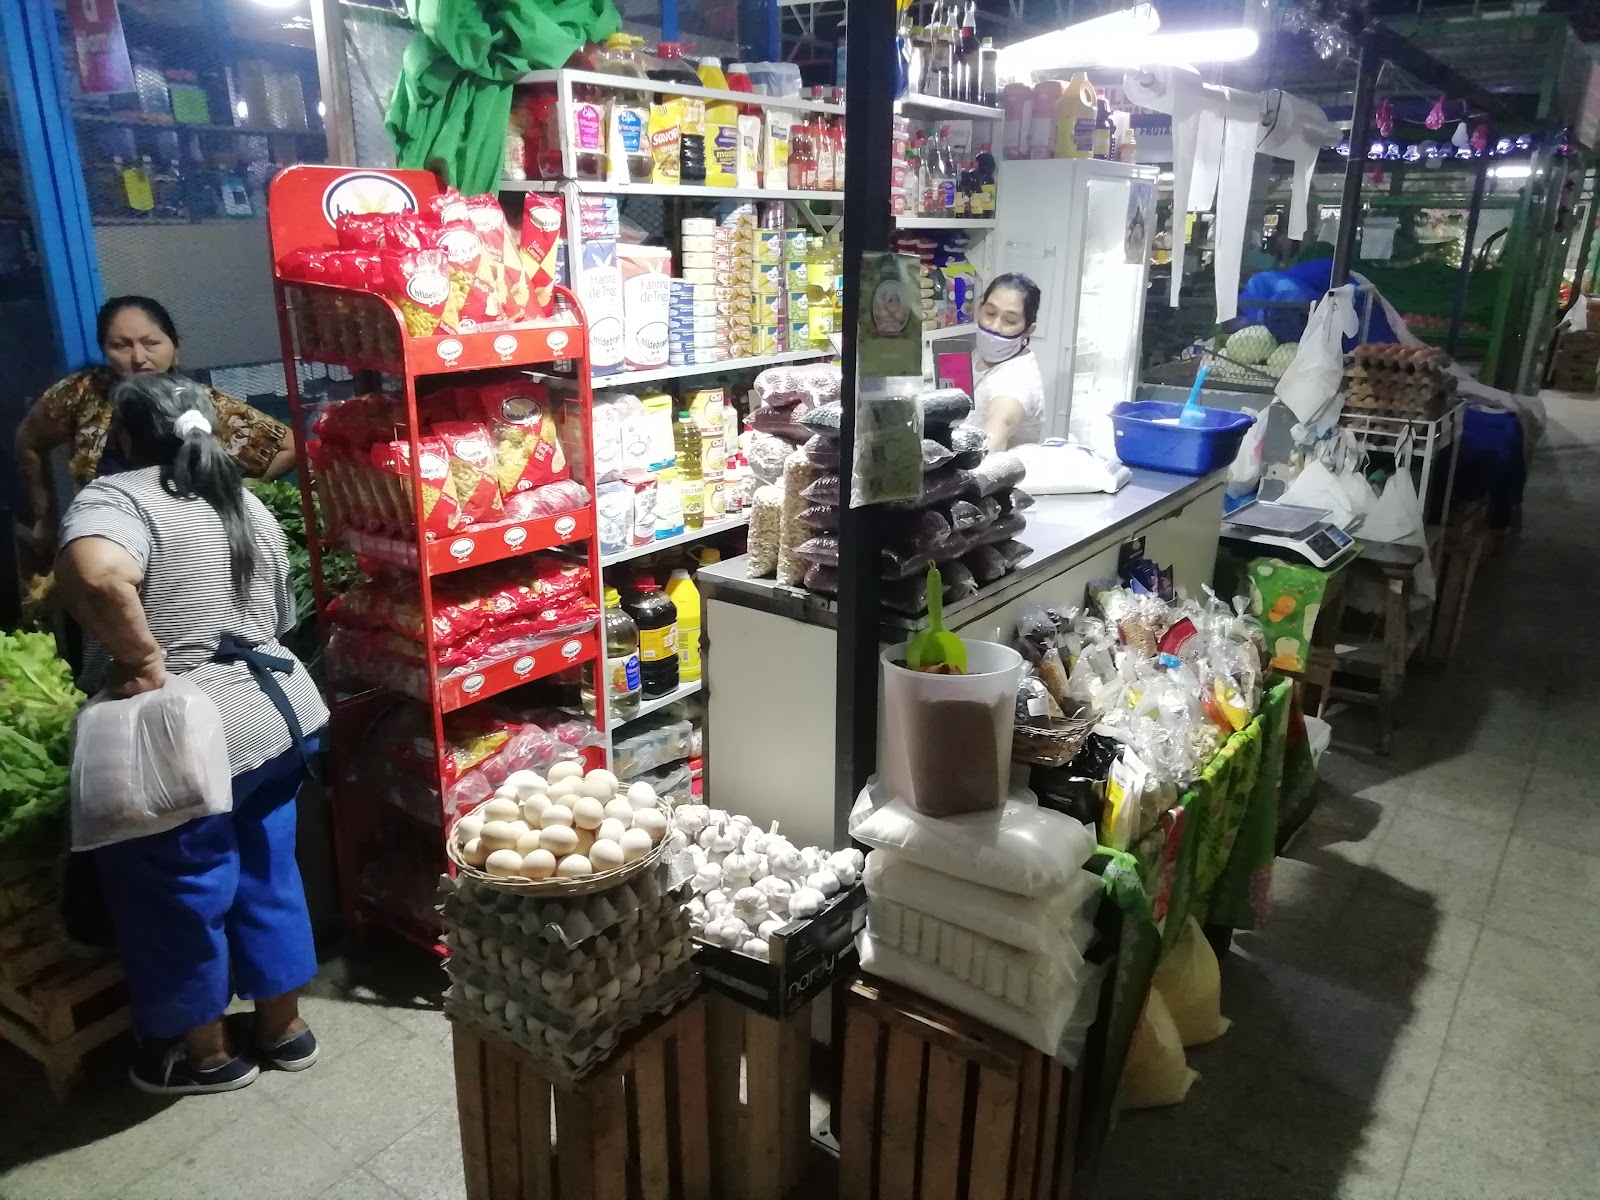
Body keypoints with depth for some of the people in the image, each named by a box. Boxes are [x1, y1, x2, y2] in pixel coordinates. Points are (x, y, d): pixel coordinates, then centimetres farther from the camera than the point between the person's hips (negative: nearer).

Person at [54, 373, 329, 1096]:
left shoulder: (117, 499, -13)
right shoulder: (242, 501, 11)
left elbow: (94, 576, -36)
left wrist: (143, 659, -24)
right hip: (278, 715, 8)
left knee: (177, 899, 12)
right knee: (266, 876, 20)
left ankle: (203, 1054, 29)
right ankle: (282, 1027, 33)